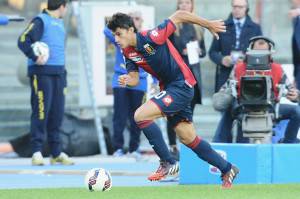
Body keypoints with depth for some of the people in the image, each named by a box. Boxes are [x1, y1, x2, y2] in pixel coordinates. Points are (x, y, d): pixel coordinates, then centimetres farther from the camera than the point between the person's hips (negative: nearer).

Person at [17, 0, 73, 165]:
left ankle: (56, 153, 11)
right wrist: (35, 57, -22)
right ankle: (37, 152, -8)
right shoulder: (41, 21, -5)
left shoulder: (60, 23, 19)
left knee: (57, 113, 6)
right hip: (42, 72, -7)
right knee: (41, 111, -9)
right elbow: (23, 41, -13)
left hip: (58, 73, 7)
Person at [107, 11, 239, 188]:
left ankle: (168, 163, -12)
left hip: (182, 84, -9)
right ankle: (227, 169, 28)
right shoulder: (128, 52, 2)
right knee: (188, 139, 13)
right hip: (169, 88, 9)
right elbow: (134, 79, 3)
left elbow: (179, 16, -14)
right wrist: (127, 80, -21)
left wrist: (209, 25, -5)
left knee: (141, 115, -21)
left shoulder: (151, 38, -21)